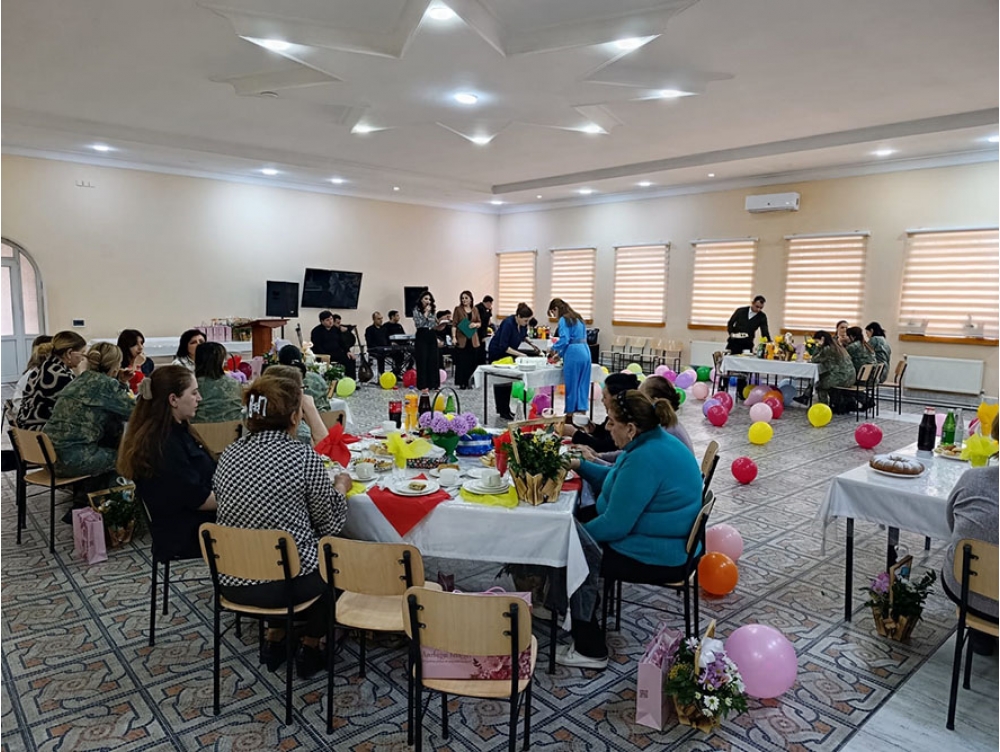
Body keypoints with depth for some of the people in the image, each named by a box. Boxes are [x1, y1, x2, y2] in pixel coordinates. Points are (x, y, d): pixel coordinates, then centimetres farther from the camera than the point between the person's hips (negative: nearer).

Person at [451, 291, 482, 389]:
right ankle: (462, 383, 6)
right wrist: (454, 337, -13)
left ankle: (468, 381, 16)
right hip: (461, 339, -3)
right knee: (461, 362, -1)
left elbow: (480, 323, 14)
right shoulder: (458, 309, 2)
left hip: (473, 339, 3)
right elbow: (454, 324, -3)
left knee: (473, 361, 2)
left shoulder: (475, 309, 11)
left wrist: (475, 324, -9)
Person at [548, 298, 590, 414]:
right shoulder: (578, 317, 20)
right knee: (582, 384, 10)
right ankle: (582, 410, 14)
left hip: (574, 354, -8)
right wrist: (560, 354, 24)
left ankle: (570, 413, 8)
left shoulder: (564, 320, -5)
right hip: (585, 352, 8)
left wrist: (554, 348, 4)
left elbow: (564, 339, -16)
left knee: (571, 385, 1)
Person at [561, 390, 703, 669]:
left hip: (657, 558, -10)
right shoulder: (655, 442, 4)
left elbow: (614, 526, -27)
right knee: (577, 519, 16)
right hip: (667, 545, 10)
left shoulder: (644, 459, -28)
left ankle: (591, 651, 7)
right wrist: (578, 464, 10)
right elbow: (615, 480, 19)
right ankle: (570, 609, 28)